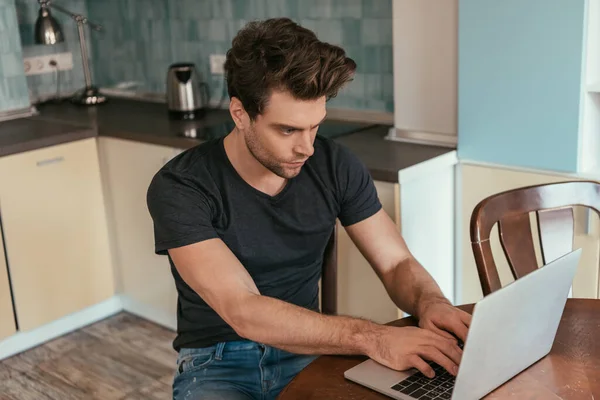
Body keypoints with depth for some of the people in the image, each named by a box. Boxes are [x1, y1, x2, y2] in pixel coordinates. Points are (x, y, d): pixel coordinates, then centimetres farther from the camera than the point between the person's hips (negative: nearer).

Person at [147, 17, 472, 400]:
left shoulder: (335, 165, -5)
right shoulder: (179, 188, -18)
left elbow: (397, 263, -1)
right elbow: (243, 312, -28)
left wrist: (431, 303, -24)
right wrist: (371, 338, -38)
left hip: (307, 351, 4)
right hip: (218, 364, -3)